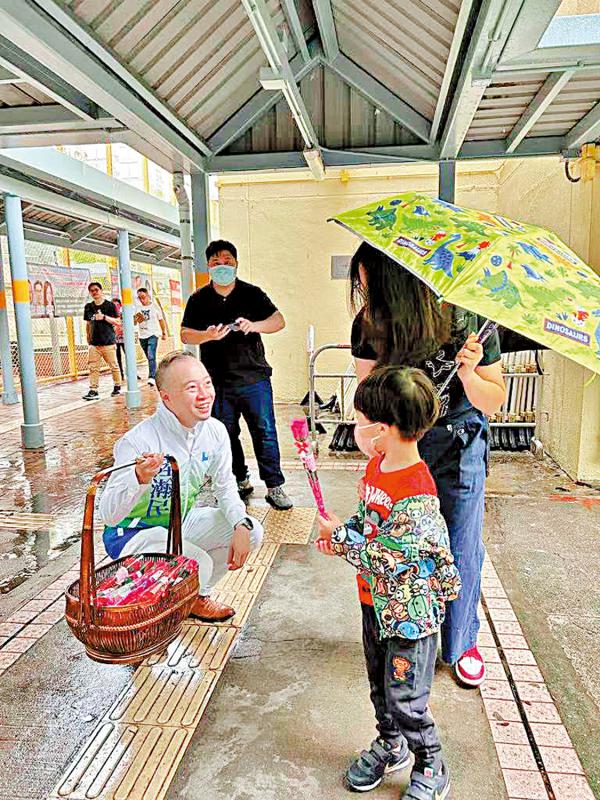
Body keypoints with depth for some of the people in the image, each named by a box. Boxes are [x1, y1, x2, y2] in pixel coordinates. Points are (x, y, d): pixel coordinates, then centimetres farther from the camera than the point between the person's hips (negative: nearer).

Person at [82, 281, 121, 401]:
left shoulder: (109, 305, -1)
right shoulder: (88, 307, 11)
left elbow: (117, 322, -3)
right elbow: (88, 324, 20)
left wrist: (104, 317, -15)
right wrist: (88, 337, 17)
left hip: (109, 342, -3)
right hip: (94, 343, 3)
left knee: (114, 366, 4)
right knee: (93, 368, -3)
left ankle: (117, 387, 20)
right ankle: (93, 390, -2)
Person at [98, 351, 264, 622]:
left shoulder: (215, 431, -11)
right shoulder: (138, 441, -30)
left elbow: (225, 487, 3)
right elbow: (108, 515, -30)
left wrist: (241, 525, -15)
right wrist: (139, 479, -50)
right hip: (132, 533, -7)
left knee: (252, 532, -7)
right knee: (198, 564, -33)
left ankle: (196, 595, 15)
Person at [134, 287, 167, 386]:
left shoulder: (155, 306, 3)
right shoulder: (138, 308, 10)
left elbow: (161, 320, 9)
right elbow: (134, 323, 10)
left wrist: (164, 333, 8)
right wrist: (136, 319, -12)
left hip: (153, 334, -4)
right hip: (142, 336, 5)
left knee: (151, 356, -21)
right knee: (149, 357, 11)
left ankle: (152, 377, -29)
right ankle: (155, 376, 23)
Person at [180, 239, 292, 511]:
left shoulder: (252, 293, 4)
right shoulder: (199, 299, 7)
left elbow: (279, 320, -2)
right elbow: (185, 335, 3)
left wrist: (255, 325, -22)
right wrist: (208, 335, -17)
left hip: (254, 378, -2)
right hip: (217, 382, 2)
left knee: (265, 432, -3)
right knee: (226, 436, 11)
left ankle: (274, 487, 6)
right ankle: (241, 482, 28)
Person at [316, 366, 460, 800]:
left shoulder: (417, 494, -31)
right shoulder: (378, 463, -3)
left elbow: (387, 559, -28)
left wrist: (340, 537, -17)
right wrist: (341, 536, -5)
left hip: (410, 610, -8)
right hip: (375, 601, 8)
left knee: (405, 698, 10)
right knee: (379, 684, 25)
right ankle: (391, 744, 49)